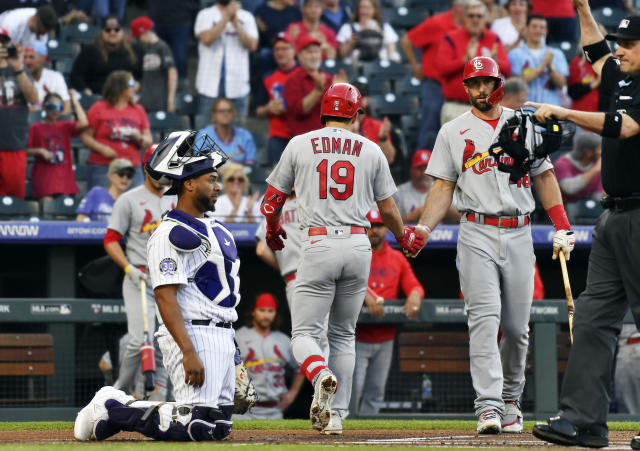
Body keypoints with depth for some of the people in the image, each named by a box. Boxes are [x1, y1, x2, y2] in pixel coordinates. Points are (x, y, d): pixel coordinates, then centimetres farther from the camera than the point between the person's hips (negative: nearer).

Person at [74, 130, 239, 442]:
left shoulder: (213, 229, 19)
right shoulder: (170, 234, -12)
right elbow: (165, 297, -19)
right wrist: (189, 352, -26)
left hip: (221, 336, 10)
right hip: (193, 334, -10)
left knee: (219, 425, 8)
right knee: (195, 426, -19)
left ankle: (124, 406, 16)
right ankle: (112, 409, -2)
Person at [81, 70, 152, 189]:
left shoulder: (138, 110, 16)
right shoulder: (98, 109, 4)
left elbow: (148, 140, 17)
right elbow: (85, 136, 1)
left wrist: (140, 139, -5)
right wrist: (101, 148, -13)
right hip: (102, 167, -3)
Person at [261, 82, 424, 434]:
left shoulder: (299, 145, 5)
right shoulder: (371, 150, 8)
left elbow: (271, 202, 11)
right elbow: (387, 209, 13)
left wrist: (273, 230, 33)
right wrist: (404, 236, 34)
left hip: (318, 244, -2)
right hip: (359, 246, 2)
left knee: (304, 332, 0)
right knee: (343, 334, 15)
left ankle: (321, 375, -32)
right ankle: (336, 415, 11)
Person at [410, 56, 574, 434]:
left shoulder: (523, 125, 12)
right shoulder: (453, 133, 8)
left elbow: (544, 176, 14)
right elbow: (444, 187, 6)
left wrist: (562, 226, 5)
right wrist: (424, 228, -10)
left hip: (520, 234, 2)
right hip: (478, 235, -2)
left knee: (516, 326, 4)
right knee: (484, 319, -14)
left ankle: (511, 399, 21)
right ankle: (489, 407, -21)